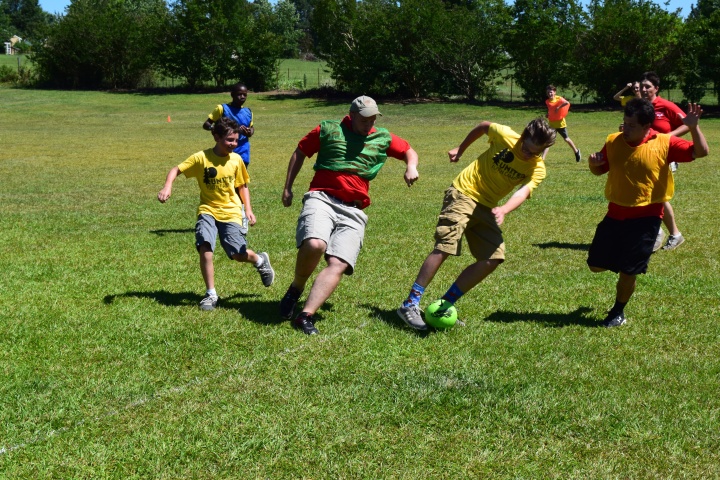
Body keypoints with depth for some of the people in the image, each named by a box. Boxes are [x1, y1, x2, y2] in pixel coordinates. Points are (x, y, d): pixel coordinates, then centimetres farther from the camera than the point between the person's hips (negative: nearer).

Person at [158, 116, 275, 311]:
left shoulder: (236, 160, -1)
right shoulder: (201, 158, -9)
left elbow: (242, 186, 10)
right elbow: (176, 170, -6)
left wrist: (248, 209, 0)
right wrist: (167, 187, -24)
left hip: (231, 212, 1)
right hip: (208, 210, -1)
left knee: (238, 253, -9)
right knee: (205, 247, -22)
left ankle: (260, 260, 28)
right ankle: (211, 294, -6)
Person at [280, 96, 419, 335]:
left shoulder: (383, 139, 16)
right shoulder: (328, 129, 9)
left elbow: (408, 151, 29)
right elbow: (299, 152, 19)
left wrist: (411, 166, 6)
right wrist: (288, 187, 17)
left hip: (353, 210, 3)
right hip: (321, 198, -3)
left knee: (339, 264, -17)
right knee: (314, 245, -31)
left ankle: (306, 315, -17)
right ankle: (296, 289, -2)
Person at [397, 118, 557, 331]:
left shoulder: (537, 170, -9)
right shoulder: (506, 136, -14)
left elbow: (523, 192, -27)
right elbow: (483, 126, 8)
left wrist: (503, 210, -47)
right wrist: (460, 149, 14)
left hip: (486, 208, 5)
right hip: (463, 193, -5)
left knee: (494, 258, -6)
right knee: (445, 247, -19)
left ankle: (444, 305, 2)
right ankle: (409, 305, -15)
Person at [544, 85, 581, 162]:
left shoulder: (558, 98, -12)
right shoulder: (547, 101, 4)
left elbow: (567, 103, -30)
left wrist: (559, 107, -33)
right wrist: (548, 114, 6)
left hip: (560, 122, -4)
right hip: (551, 123, 4)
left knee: (566, 139, 11)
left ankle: (576, 151, 35)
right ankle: (542, 158, -13)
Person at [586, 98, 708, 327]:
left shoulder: (664, 143, -11)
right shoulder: (613, 141, -2)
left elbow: (701, 152, -11)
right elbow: (601, 170, 13)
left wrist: (693, 127, -26)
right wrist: (593, 164, -11)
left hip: (645, 217, -4)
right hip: (615, 213, 4)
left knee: (628, 271, -1)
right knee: (596, 264, 8)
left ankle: (618, 313, 23)